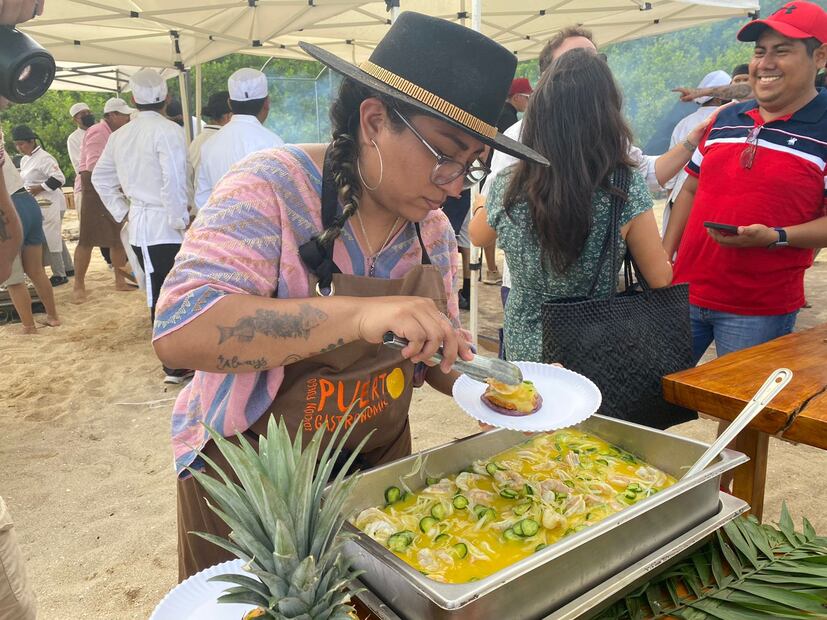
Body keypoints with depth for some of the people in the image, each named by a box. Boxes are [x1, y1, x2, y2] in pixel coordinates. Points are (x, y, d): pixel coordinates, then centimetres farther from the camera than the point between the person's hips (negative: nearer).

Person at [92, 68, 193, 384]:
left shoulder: (120, 135, 11)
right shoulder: (168, 131, -12)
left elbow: (100, 177, 18)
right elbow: (174, 183, -21)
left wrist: (123, 211, 19)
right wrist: (182, 220, -12)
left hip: (139, 225, 7)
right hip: (165, 226, -7)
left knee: (158, 295, 14)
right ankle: (176, 366, 4)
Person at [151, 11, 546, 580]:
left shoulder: (433, 229, -4)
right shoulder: (271, 188, -22)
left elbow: (432, 354, 6)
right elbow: (179, 333, -33)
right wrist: (356, 314, -44)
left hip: (380, 459, 5)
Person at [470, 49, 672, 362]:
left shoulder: (507, 186, -13)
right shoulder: (626, 188, -20)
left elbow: (478, 236, 9)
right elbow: (661, 280, -9)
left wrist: (482, 205, 30)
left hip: (523, 349, 2)